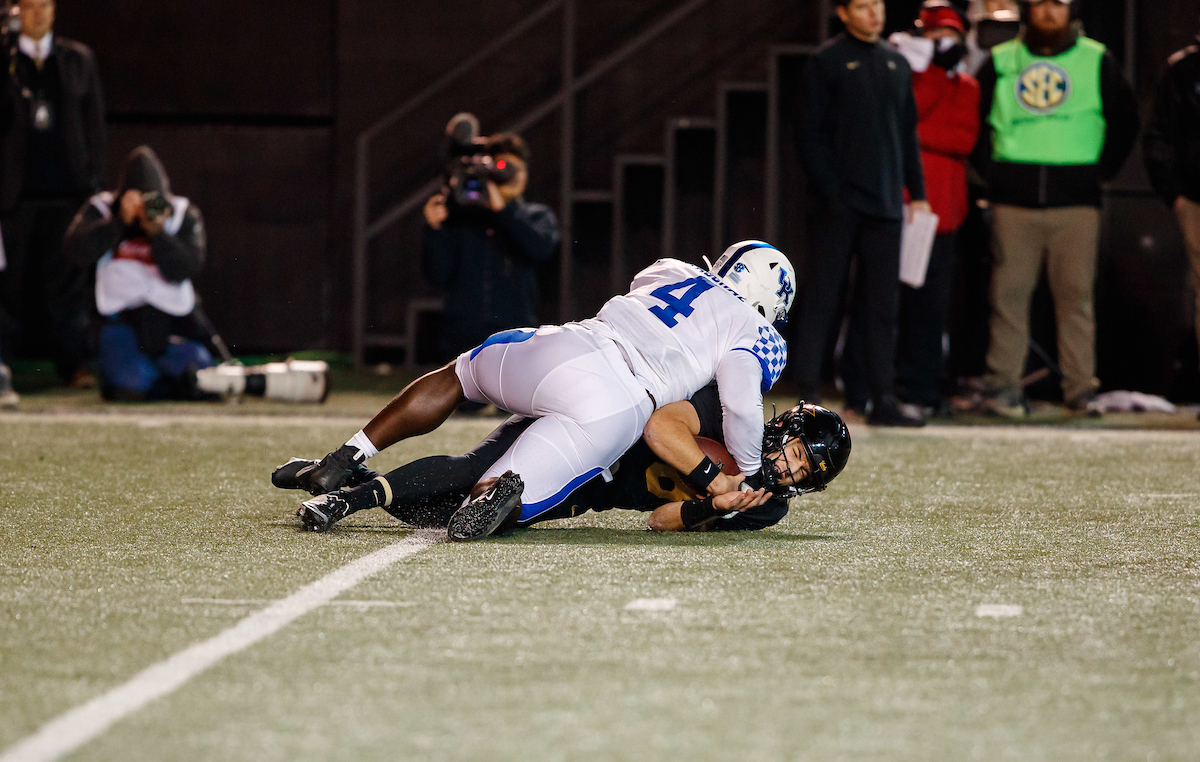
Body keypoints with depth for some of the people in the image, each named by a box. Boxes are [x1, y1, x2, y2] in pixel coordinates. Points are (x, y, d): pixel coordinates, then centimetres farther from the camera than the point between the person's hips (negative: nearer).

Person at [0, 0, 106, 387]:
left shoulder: (79, 60, 11)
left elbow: (94, 123, 12)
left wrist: (94, 182, 6)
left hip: (66, 190, 0)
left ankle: (76, 362, 1)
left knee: (67, 280, -2)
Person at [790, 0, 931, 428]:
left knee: (883, 304, 5)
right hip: (839, 203, -5)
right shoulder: (827, 62, -2)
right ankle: (808, 396, -1)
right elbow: (812, 135, -6)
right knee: (821, 299, -3)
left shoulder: (896, 64, 15)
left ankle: (883, 399, 7)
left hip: (884, 202, 5)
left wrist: (917, 193, 12)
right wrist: (828, 191, -13)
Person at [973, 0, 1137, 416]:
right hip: (1014, 202, 0)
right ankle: (1003, 385, 1)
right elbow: (975, 120, 17)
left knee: (1076, 293, -3)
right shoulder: (1001, 62, 10)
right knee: (1009, 292, -3)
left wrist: (1100, 171, 6)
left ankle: (1081, 387, -1)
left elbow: (1124, 122, 14)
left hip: (1076, 199, 0)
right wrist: (992, 171, 7)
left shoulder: (1096, 61, 9)